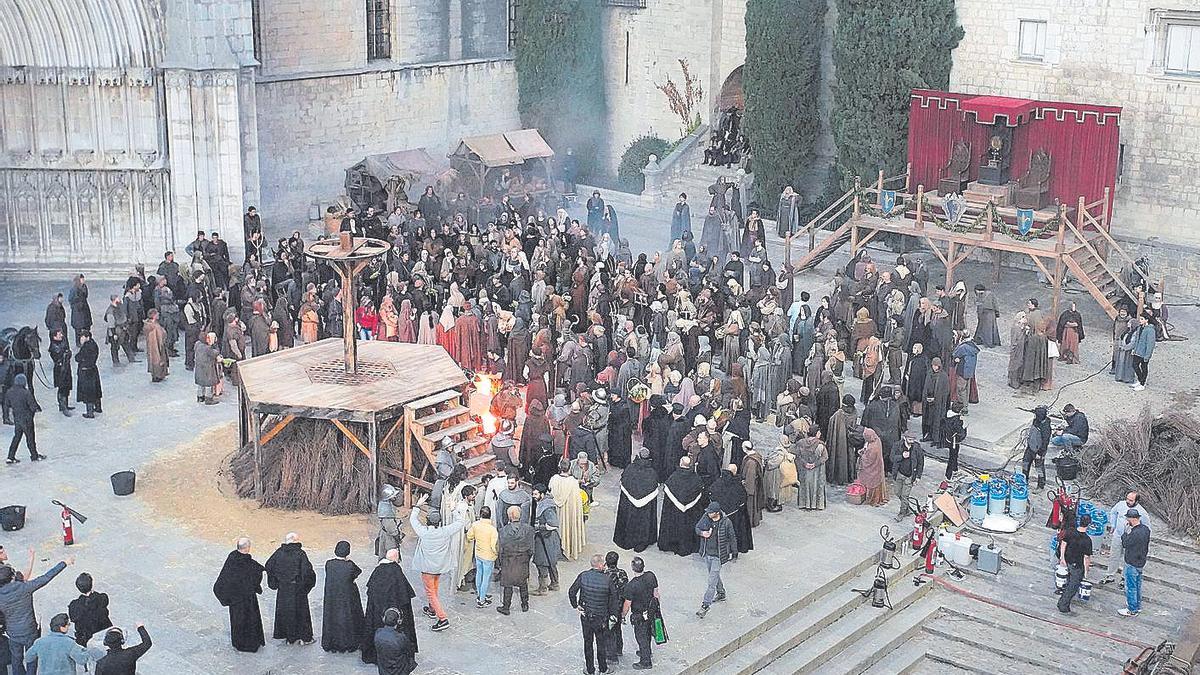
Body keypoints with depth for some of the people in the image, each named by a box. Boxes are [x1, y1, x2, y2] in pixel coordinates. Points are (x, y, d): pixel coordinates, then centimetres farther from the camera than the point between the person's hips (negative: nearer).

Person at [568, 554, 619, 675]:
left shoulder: (583, 576, -12)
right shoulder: (607, 579, -17)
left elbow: (571, 592, -10)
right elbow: (615, 598, -10)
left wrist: (575, 606, 3)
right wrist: (612, 613, 2)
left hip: (585, 615, 2)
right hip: (601, 617, -2)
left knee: (588, 642, 17)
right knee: (601, 643, 16)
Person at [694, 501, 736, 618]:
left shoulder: (726, 523, -18)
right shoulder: (705, 518, -8)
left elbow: (732, 538, -5)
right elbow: (697, 527, 8)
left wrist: (734, 553, 3)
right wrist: (702, 533, -15)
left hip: (718, 556, -6)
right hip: (706, 554, 6)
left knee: (712, 581, -8)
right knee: (714, 575, 25)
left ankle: (705, 605, -6)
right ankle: (721, 593, 48)